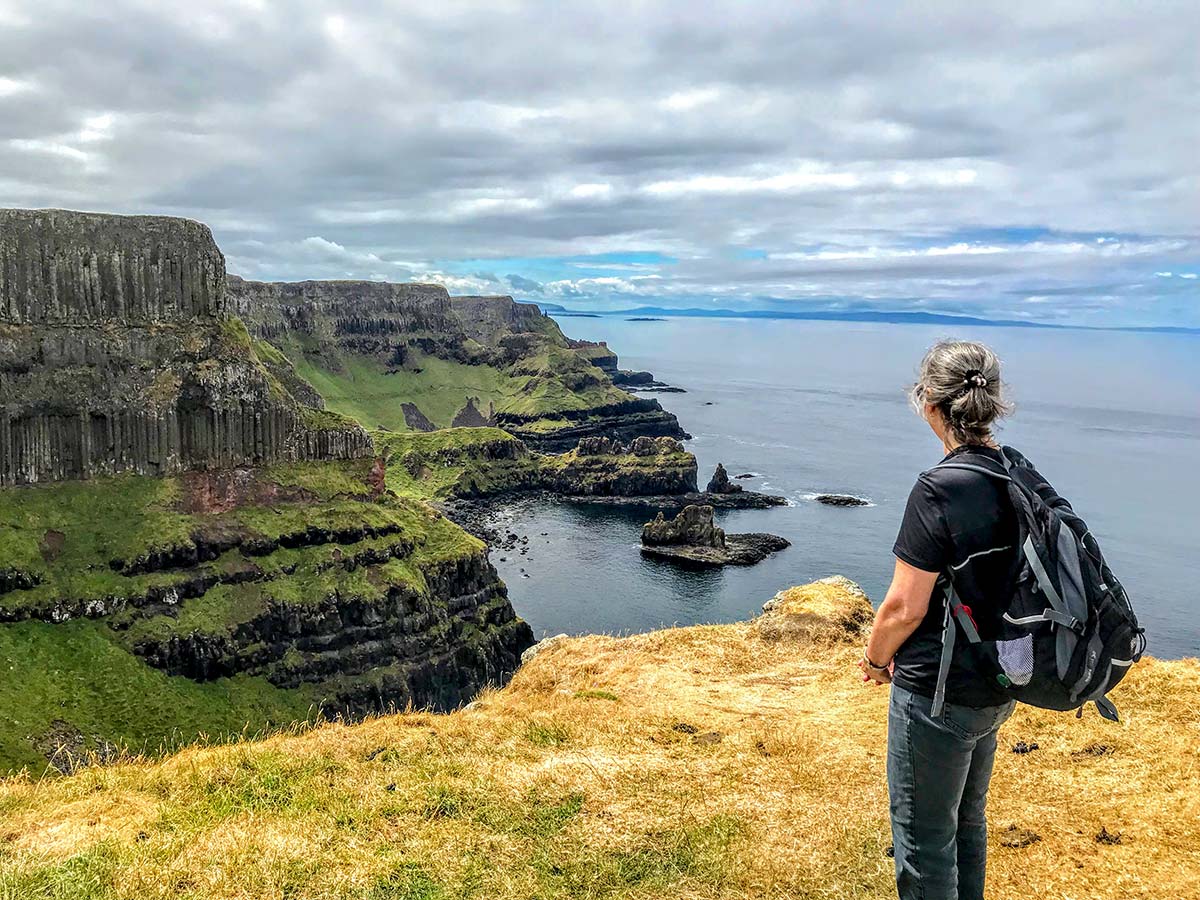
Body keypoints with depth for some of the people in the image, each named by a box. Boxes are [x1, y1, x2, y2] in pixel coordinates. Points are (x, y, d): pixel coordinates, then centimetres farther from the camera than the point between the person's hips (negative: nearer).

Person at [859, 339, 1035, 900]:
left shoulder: (941, 490, -24)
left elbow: (905, 607, -21)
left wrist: (876, 659, -2)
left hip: (938, 694, -8)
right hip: (995, 686, 8)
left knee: (923, 839, 10)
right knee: (967, 821, 26)